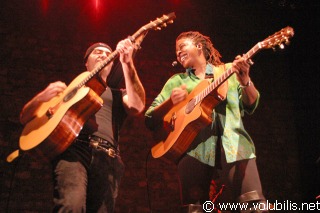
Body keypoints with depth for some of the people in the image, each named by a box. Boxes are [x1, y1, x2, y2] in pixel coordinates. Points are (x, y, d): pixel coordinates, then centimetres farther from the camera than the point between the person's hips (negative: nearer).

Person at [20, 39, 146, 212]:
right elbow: (25, 118, 23)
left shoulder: (118, 95, 29)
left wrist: (127, 63, -2)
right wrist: (42, 97, 1)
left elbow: (137, 106, 3)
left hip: (107, 156, 2)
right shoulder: (69, 89, 27)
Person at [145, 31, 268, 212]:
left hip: (233, 145, -1)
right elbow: (151, 121, 15)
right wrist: (170, 102, -5)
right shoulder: (176, 81, 19)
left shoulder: (229, 70, 19)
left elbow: (251, 106, 11)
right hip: (193, 148, 1)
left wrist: (245, 81, -9)